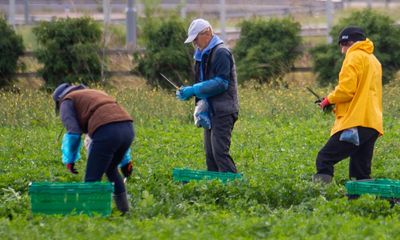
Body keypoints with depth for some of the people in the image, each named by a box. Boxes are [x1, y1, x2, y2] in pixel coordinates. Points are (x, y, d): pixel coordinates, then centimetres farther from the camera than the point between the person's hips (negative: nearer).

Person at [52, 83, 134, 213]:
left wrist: (69, 160, 6)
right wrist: (125, 160, 34)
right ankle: (124, 211, 34)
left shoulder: (67, 103, 17)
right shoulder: (97, 95, 38)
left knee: (92, 179, 2)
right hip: (127, 129, 7)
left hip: (106, 134, -7)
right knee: (110, 169, 29)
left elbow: (73, 133, -1)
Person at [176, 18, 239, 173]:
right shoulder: (202, 56, 18)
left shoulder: (221, 53, -12)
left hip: (223, 112, -10)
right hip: (210, 113, 10)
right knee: (210, 154, 10)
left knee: (220, 152, -16)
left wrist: (194, 90, -19)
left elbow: (221, 83, -19)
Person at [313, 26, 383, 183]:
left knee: (324, 159, -12)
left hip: (355, 123, -9)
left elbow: (347, 89, -14)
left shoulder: (354, 57, -4)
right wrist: (337, 104, 18)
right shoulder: (373, 60, 24)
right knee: (361, 173, 9)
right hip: (373, 125, 9)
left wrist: (329, 100, 3)